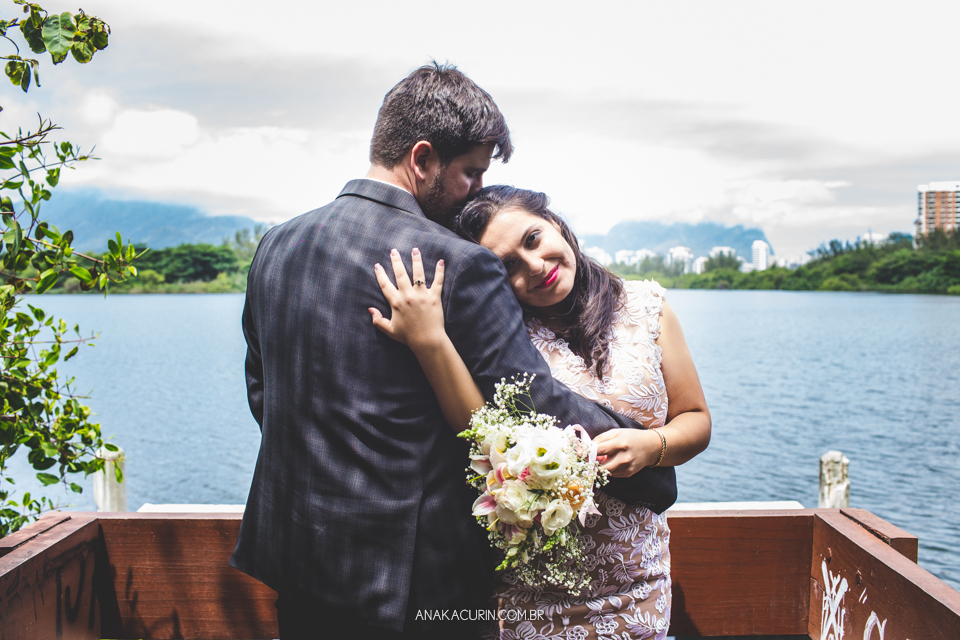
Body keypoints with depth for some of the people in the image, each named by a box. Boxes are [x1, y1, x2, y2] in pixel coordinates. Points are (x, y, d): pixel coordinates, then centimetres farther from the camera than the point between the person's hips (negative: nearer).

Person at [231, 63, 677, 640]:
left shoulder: (275, 246, 2)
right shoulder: (460, 265, -20)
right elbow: (540, 405, -20)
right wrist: (655, 477, -5)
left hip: (291, 555, 7)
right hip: (407, 577, -6)